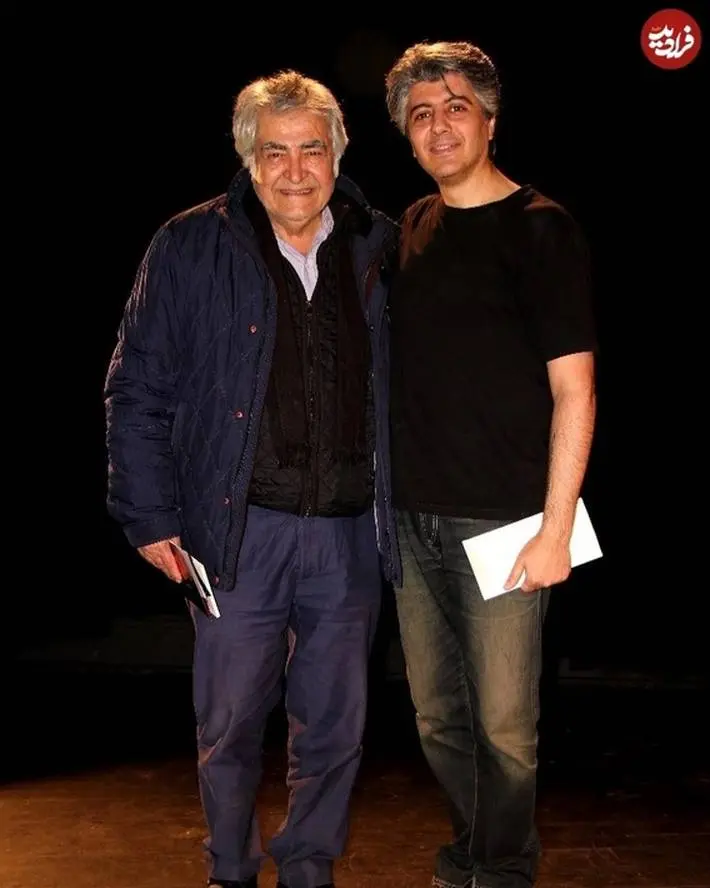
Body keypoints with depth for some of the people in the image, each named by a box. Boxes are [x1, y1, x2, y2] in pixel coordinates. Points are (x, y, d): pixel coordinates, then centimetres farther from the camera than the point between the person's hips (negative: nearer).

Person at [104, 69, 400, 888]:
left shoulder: (380, 251, 4)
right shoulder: (191, 247, -3)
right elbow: (137, 389, -1)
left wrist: (400, 510, 4)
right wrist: (148, 514, -5)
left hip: (349, 534, 2)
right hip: (241, 528, -2)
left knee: (334, 728, 14)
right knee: (229, 725, 10)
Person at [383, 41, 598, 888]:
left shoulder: (541, 228, -5)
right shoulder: (411, 230, 11)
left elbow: (574, 388, -9)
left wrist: (555, 528, -14)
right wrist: (383, 492, 12)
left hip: (501, 523, -5)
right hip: (414, 519, 6)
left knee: (503, 724, 1)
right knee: (437, 716, 15)